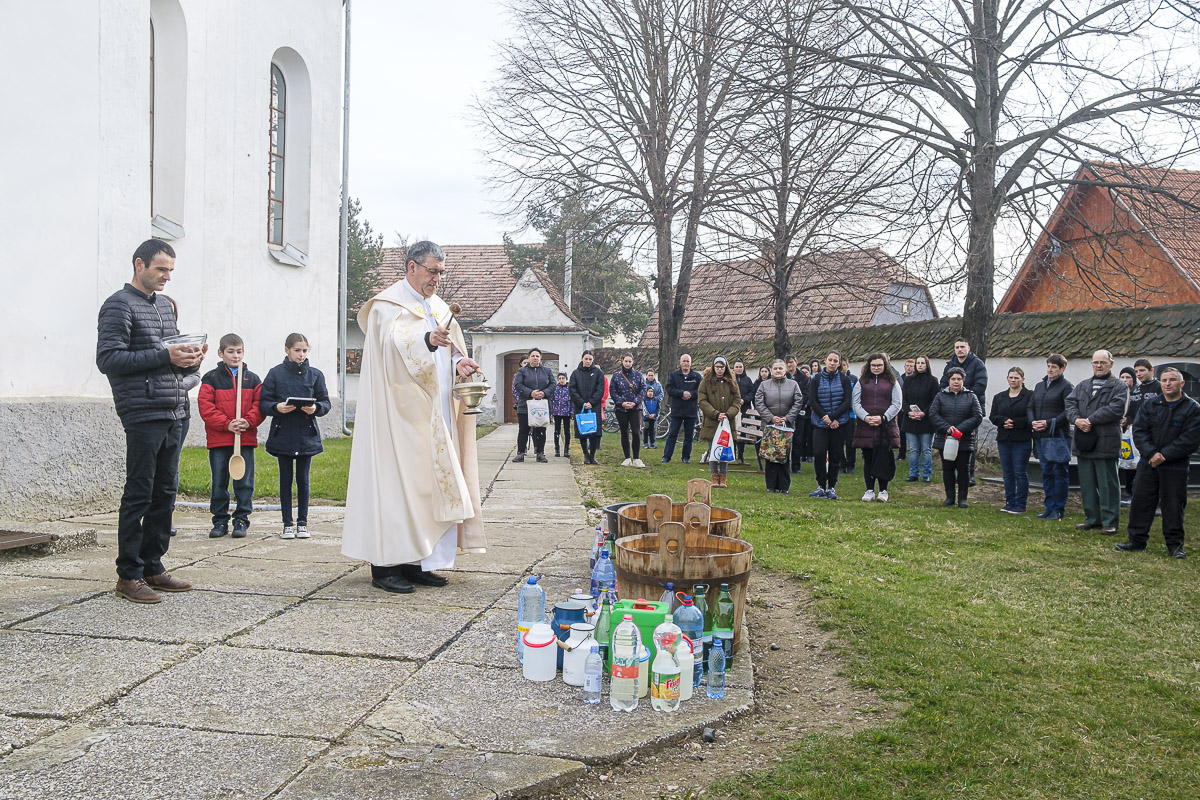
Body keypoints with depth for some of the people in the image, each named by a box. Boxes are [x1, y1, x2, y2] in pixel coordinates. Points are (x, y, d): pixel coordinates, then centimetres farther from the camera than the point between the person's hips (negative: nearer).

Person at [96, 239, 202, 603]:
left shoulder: (166, 305, 20)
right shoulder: (119, 306, -4)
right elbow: (107, 359, -13)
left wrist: (190, 359, 2)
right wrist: (164, 357, -17)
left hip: (174, 413, 8)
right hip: (143, 414, -8)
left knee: (165, 493, 10)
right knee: (139, 495, -4)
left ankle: (152, 566, 19)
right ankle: (129, 575, 4)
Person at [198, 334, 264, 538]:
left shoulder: (253, 379, 9)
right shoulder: (211, 378, 3)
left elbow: (259, 405, 4)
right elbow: (205, 407, -5)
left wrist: (249, 421, -14)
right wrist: (227, 424, -15)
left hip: (246, 439, 1)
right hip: (218, 439, -1)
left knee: (244, 482, 2)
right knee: (219, 483, 5)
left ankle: (242, 520, 12)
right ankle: (220, 521, 16)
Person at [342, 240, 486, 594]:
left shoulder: (439, 308, 19)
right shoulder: (388, 304, -5)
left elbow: (450, 350, 22)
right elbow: (395, 342, -23)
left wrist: (459, 363, -1)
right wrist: (428, 340, -41)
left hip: (435, 416, 8)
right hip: (400, 413, -8)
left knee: (430, 483, 6)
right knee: (397, 482, -9)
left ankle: (416, 561, 13)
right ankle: (385, 565, -3)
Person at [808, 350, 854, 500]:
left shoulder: (844, 379, 3)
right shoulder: (816, 379, 4)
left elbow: (847, 401, -3)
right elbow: (812, 401, 0)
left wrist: (833, 418, -13)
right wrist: (825, 418, -11)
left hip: (839, 423, 0)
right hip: (820, 423, 0)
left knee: (835, 455, 3)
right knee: (818, 453, -13)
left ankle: (832, 487, 12)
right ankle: (821, 486, -1)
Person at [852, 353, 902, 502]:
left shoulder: (892, 382, 9)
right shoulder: (862, 382, 11)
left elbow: (897, 404, 2)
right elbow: (855, 403, 4)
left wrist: (883, 418, -11)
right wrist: (865, 417, -13)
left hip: (886, 427, -1)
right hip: (865, 427, 1)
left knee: (884, 459, -2)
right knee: (868, 459, 4)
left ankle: (883, 491, 7)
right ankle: (869, 490, 12)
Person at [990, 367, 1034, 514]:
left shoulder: (1029, 396, -2)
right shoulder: (999, 397, 14)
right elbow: (993, 416, 8)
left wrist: (1015, 423, -18)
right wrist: (1004, 421, -11)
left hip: (1022, 441, -5)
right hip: (1004, 441, 5)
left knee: (1020, 473, -2)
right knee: (1008, 473, 10)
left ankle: (1020, 505, 4)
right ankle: (1009, 503, 17)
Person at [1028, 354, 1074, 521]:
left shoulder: (1067, 386, -4)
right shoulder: (1039, 385, 17)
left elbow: (1069, 411, -12)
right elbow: (1030, 407, 17)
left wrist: (1049, 423, -17)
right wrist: (1032, 422, -1)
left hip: (1058, 436, -7)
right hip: (1041, 436, 7)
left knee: (1059, 473, -2)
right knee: (1046, 472, 11)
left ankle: (1058, 510, 3)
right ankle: (1049, 507, 18)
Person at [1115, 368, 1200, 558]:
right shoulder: (1150, 404, 5)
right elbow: (1139, 431, -1)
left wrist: (1164, 455, -17)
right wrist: (1151, 453, -15)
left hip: (1175, 467, -3)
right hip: (1148, 464, 3)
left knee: (1173, 505, 3)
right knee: (1141, 501, 6)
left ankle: (1174, 545, 14)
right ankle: (1137, 540, 16)